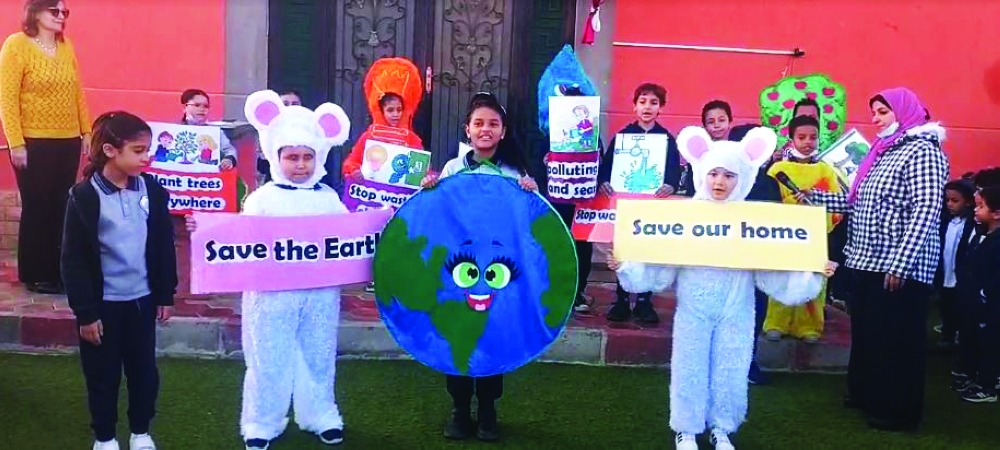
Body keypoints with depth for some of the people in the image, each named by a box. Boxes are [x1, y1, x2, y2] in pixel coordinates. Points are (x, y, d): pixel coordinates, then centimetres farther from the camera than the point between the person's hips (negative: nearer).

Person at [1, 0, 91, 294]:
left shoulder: (66, 46, 8)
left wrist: (87, 131, 10)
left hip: (69, 142, 5)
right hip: (34, 143, -5)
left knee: (61, 208, 10)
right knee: (37, 209, 3)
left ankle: (56, 271, 22)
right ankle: (35, 275, 15)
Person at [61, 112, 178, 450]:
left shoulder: (152, 191, -3)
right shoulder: (84, 196, -13)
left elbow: (164, 246, 5)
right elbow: (74, 260, -10)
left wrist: (166, 295, 6)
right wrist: (84, 312, -10)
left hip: (142, 299, 3)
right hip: (103, 302, -3)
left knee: (144, 370, 14)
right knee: (103, 374, 11)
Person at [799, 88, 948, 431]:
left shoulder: (923, 150, -11)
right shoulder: (882, 151, 16)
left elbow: (926, 210, -20)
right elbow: (857, 202, 16)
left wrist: (900, 264, -25)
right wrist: (814, 197, 7)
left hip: (900, 268, -9)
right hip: (869, 262, 9)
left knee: (896, 339, 2)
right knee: (866, 331, 17)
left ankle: (899, 411, 15)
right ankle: (866, 394, 33)